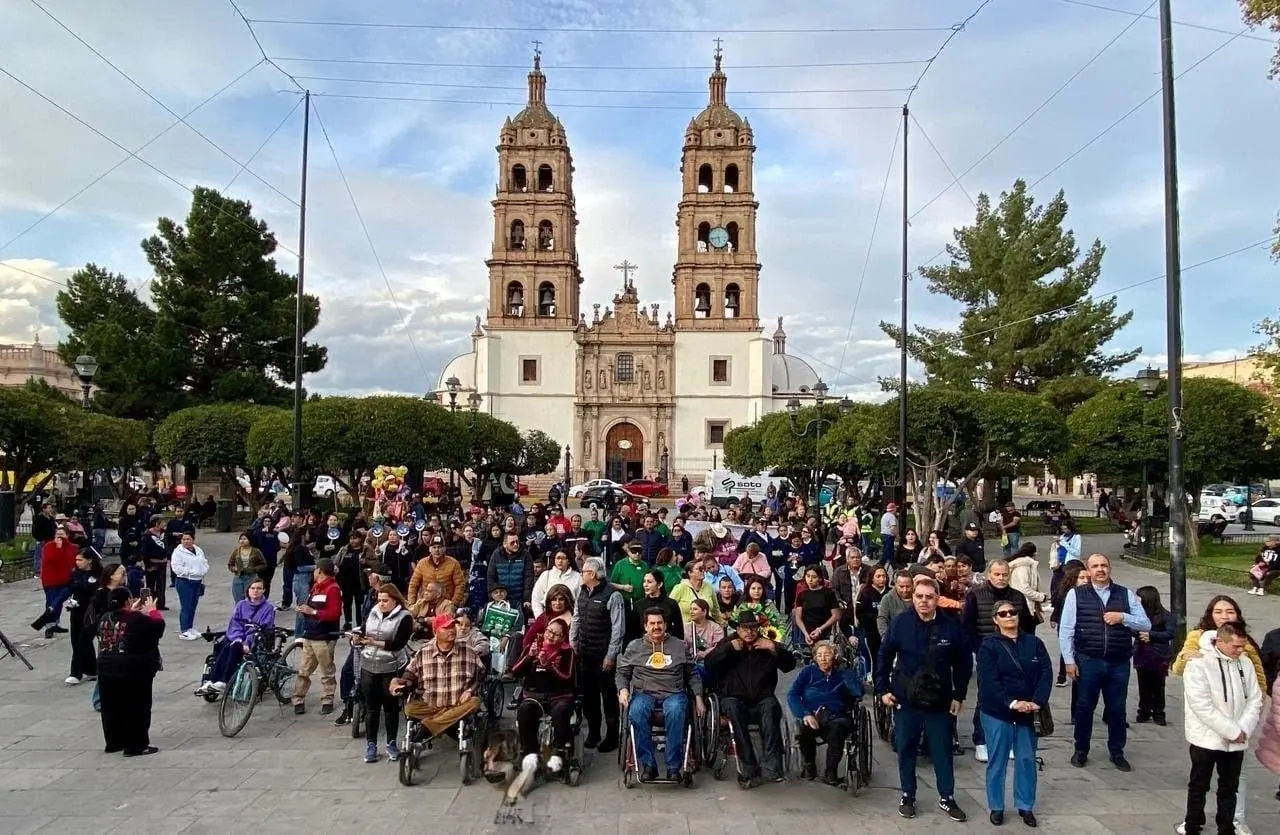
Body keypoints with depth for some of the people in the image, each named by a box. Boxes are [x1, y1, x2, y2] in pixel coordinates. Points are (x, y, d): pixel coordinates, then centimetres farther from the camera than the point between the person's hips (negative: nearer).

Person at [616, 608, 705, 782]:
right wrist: (623, 690, -3)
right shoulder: (634, 646, 17)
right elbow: (622, 673, 17)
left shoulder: (679, 645, 17)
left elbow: (692, 674, 19)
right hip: (644, 692, 0)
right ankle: (647, 765, -26)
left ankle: (674, 766, -29)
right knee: (637, 713, -35)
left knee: (675, 712, -36)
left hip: (673, 693, 0)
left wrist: (698, 698, 8)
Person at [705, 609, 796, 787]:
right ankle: (748, 767, -34)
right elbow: (709, 664, -1)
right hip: (734, 698, -1)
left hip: (762, 698, 1)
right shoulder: (727, 643, 15)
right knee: (733, 707, -34)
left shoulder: (767, 645, 16)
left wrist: (775, 649, -12)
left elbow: (790, 664, 3)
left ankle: (771, 766, -37)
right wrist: (728, 648, -12)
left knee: (770, 706, -32)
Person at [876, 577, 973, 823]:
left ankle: (946, 798, 26)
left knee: (943, 751, 10)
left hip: (940, 701, 0)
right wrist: (883, 689, -2)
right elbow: (884, 657, 1)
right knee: (905, 750, 11)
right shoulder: (899, 623, -8)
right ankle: (907, 796, 26)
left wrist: (959, 695, 4)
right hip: (906, 700, 0)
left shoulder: (951, 626, -7)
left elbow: (963, 663, 5)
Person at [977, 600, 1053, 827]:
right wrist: (1012, 703, -23)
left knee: (1027, 760, 10)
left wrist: (1037, 702, -16)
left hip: (1028, 712, 3)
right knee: (997, 761, 6)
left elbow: (1046, 674, -3)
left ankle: (1026, 806, 26)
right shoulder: (989, 645, -6)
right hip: (997, 712, -3)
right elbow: (989, 681, -14)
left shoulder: (1034, 643, 5)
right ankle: (996, 807, 20)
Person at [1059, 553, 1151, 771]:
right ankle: (1081, 751, 23)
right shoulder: (1076, 594, -1)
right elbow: (1066, 630, -1)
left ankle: (1117, 752, 28)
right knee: (1084, 707, 7)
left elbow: (1146, 625, 4)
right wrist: (1069, 661, -5)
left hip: (1119, 663, 2)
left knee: (1117, 709, 11)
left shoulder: (1126, 595, 6)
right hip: (1088, 662, -2)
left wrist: (1123, 618, -13)